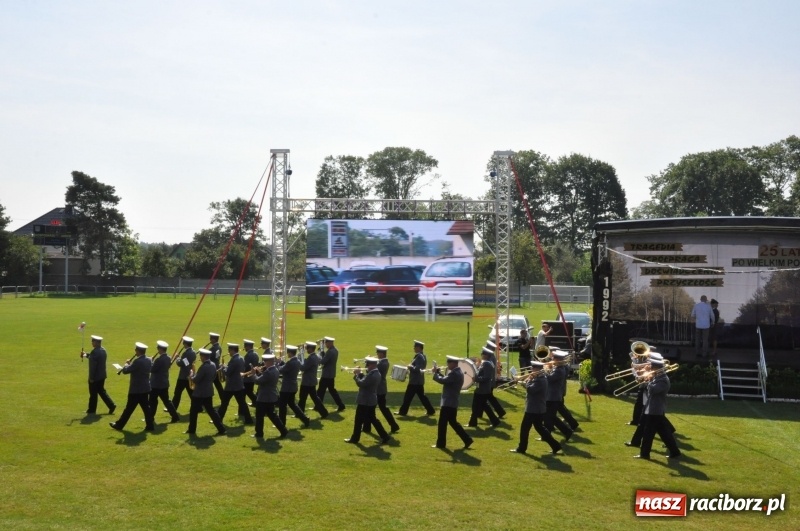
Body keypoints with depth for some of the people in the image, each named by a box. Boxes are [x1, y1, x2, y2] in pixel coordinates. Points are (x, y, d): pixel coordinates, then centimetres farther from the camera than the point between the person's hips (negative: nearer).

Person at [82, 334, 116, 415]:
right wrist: (86, 355, 23)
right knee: (101, 391, 17)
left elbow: (93, 365, -21)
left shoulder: (95, 352, -21)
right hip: (102, 375, 9)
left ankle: (92, 410, 14)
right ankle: (111, 406, 11)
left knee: (93, 394, 4)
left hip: (96, 376, -9)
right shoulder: (103, 350, 7)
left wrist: (91, 377, -17)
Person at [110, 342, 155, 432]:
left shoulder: (137, 361, -22)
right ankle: (150, 425, 8)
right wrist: (131, 365, 12)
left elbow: (125, 371, -20)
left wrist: (127, 364, 3)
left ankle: (119, 425, 15)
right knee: (146, 407, 10)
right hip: (145, 388, 7)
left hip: (136, 390, -7)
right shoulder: (149, 360, 4)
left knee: (129, 408, 3)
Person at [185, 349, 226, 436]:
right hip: (209, 392, 8)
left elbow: (196, 380, -21)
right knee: (211, 410, 12)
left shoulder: (203, 367, -23)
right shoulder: (213, 365, 4)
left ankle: (191, 430, 20)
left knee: (193, 411, 9)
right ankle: (221, 429, 6)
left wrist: (192, 375, -2)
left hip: (199, 393, -8)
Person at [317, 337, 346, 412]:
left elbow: (322, 361, -22)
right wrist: (323, 353, 2)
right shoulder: (335, 350, 10)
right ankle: (341, 405, 12)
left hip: (326, 375, -9)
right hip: (331, 374, 9)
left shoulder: (330, 352, -21)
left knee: (321, 391, 2)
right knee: (332, 390, 15)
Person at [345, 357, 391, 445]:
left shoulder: (372, 375, -25)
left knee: (358, 420, 5)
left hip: (365, 402, -10)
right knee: (372, 419, 16)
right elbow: (365, 381, 15)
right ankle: (385, 437, 13)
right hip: (370, 401, 10)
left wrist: (356, 375, -12)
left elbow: (361, 384, -26)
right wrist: (360, 374, 3)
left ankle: (355, 439, 17)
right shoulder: (376, 373, 8)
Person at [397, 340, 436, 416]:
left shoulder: (419, 357, -20)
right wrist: (411, 367, 10)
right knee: (422, 396, 13)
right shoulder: (422, 356, 12)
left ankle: (403, 412, 8)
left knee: (408, 396, 0)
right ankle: (431, 411, 13)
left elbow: (417, 369, -27)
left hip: (415, 381, -10)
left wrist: (410, 367, -12)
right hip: (419, 381, 10)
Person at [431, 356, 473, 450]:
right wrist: (439, 373, 7)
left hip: (448, 403, -10)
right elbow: (447, 380, 18)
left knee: (442, 423, 1)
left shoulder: (454, 373, -19)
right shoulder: (458, 372, 14)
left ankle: (441, 443, 9)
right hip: (452, 402, 10)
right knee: (453, 422, 16)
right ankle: (467, 439, 13)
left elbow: (443, 381, -26)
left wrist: (435, 373, -11)